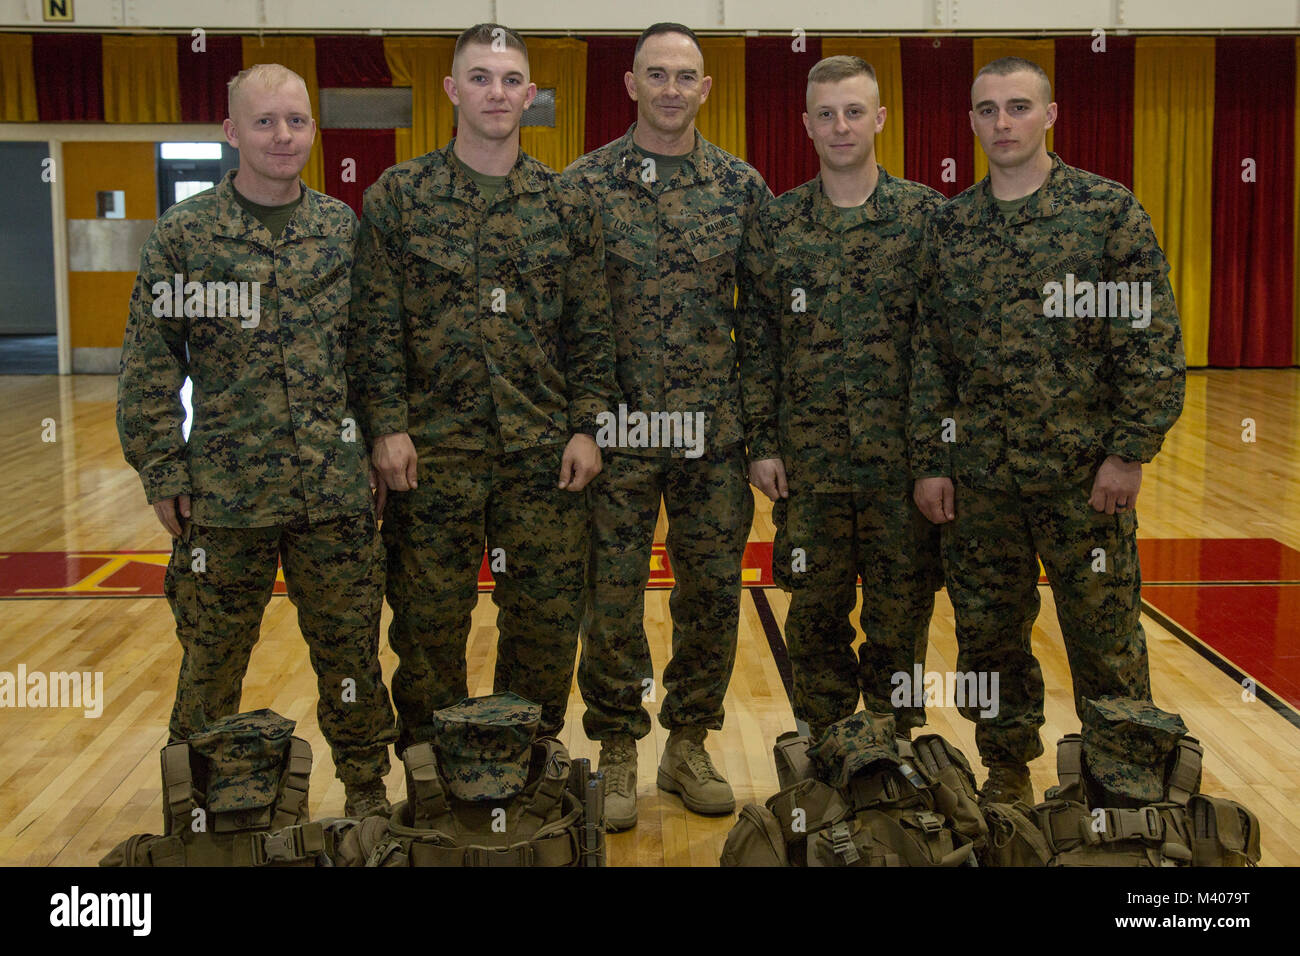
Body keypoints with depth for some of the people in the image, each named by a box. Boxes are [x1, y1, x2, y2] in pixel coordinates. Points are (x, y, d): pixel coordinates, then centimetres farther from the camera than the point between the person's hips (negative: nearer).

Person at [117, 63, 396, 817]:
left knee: (351, 652, 12)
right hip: (225, 491, -1)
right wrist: (163, 471, -6)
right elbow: (149, 363, -2)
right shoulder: (185, 233, -3)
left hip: (336, 492, 2)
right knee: (212, 662, 11)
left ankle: (367, 790, 30)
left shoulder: (345, 229, 4)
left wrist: (380, 441, 5)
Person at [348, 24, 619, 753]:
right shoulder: (399, 196, 3)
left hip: (545, 451, 1)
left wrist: (588, 426, -1)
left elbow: (592, 331, 6)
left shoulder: (567, 206, 7)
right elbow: (375, 324, 0)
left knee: (549, 617, 7)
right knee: (429, 619, 7)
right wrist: (387, 425, -7)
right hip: (433, 451, -1)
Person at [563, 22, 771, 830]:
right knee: (613, 593, 3)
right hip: (616, 428, -2)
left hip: (714, 430, 2)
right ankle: (618, 753, 19)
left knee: (712, 588, 8)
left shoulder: (741, 187, 5)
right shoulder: (584, 185, 0)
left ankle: (689, 746, 25)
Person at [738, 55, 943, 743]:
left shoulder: (927, 215, 0)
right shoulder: (777, 224, 5)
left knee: (901, 612, 7)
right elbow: (757, 342, 5)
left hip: (903, 454, -1)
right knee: (815, 611, 9)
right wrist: (762, 442, 0)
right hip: (809, 458, 1)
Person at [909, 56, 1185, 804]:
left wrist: (1131, 452, -11)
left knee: (1105, 641, 6)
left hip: (1084, 474, -3)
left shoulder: (1109, 211, -4)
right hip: (978, 478, 4)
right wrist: (931, 461, 4)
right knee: (988, 634, 12)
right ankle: (1007, 774, 30)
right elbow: (931, 353, 9)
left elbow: (1154, 343, -6)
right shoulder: (951, 226, 7)